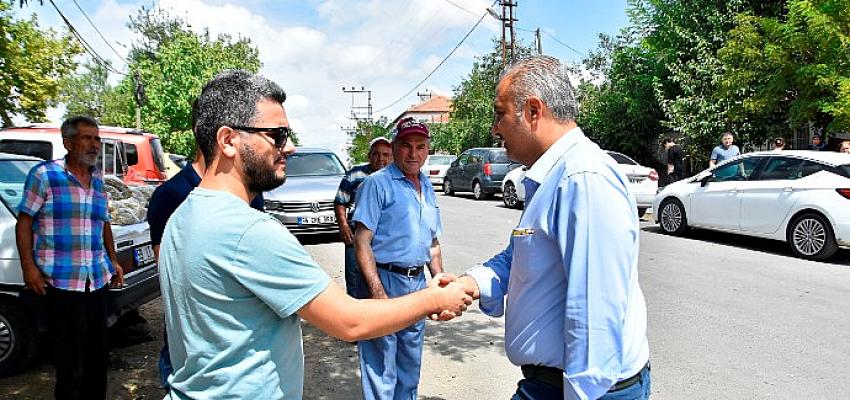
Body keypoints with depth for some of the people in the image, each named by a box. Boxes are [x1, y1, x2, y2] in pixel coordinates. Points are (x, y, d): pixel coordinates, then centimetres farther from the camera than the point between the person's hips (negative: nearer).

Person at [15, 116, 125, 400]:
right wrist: (29, 266, -11)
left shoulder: (98, 180, 12)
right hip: (60, 280, -5)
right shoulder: (44, 175, -4)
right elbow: (24, 222, -4)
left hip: (98, 279, 5)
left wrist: (113, 261, 16)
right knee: (68, 355, 3)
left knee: (98, 350, 12)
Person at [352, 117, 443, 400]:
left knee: (411, 365, 20)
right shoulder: (378, 183, -9)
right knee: (381, 370, 1)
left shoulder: (428, 189, 13)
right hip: (385, 281, -7)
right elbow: (362, 241, -15)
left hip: (417, 283, 7)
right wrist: (378, 291, -22)